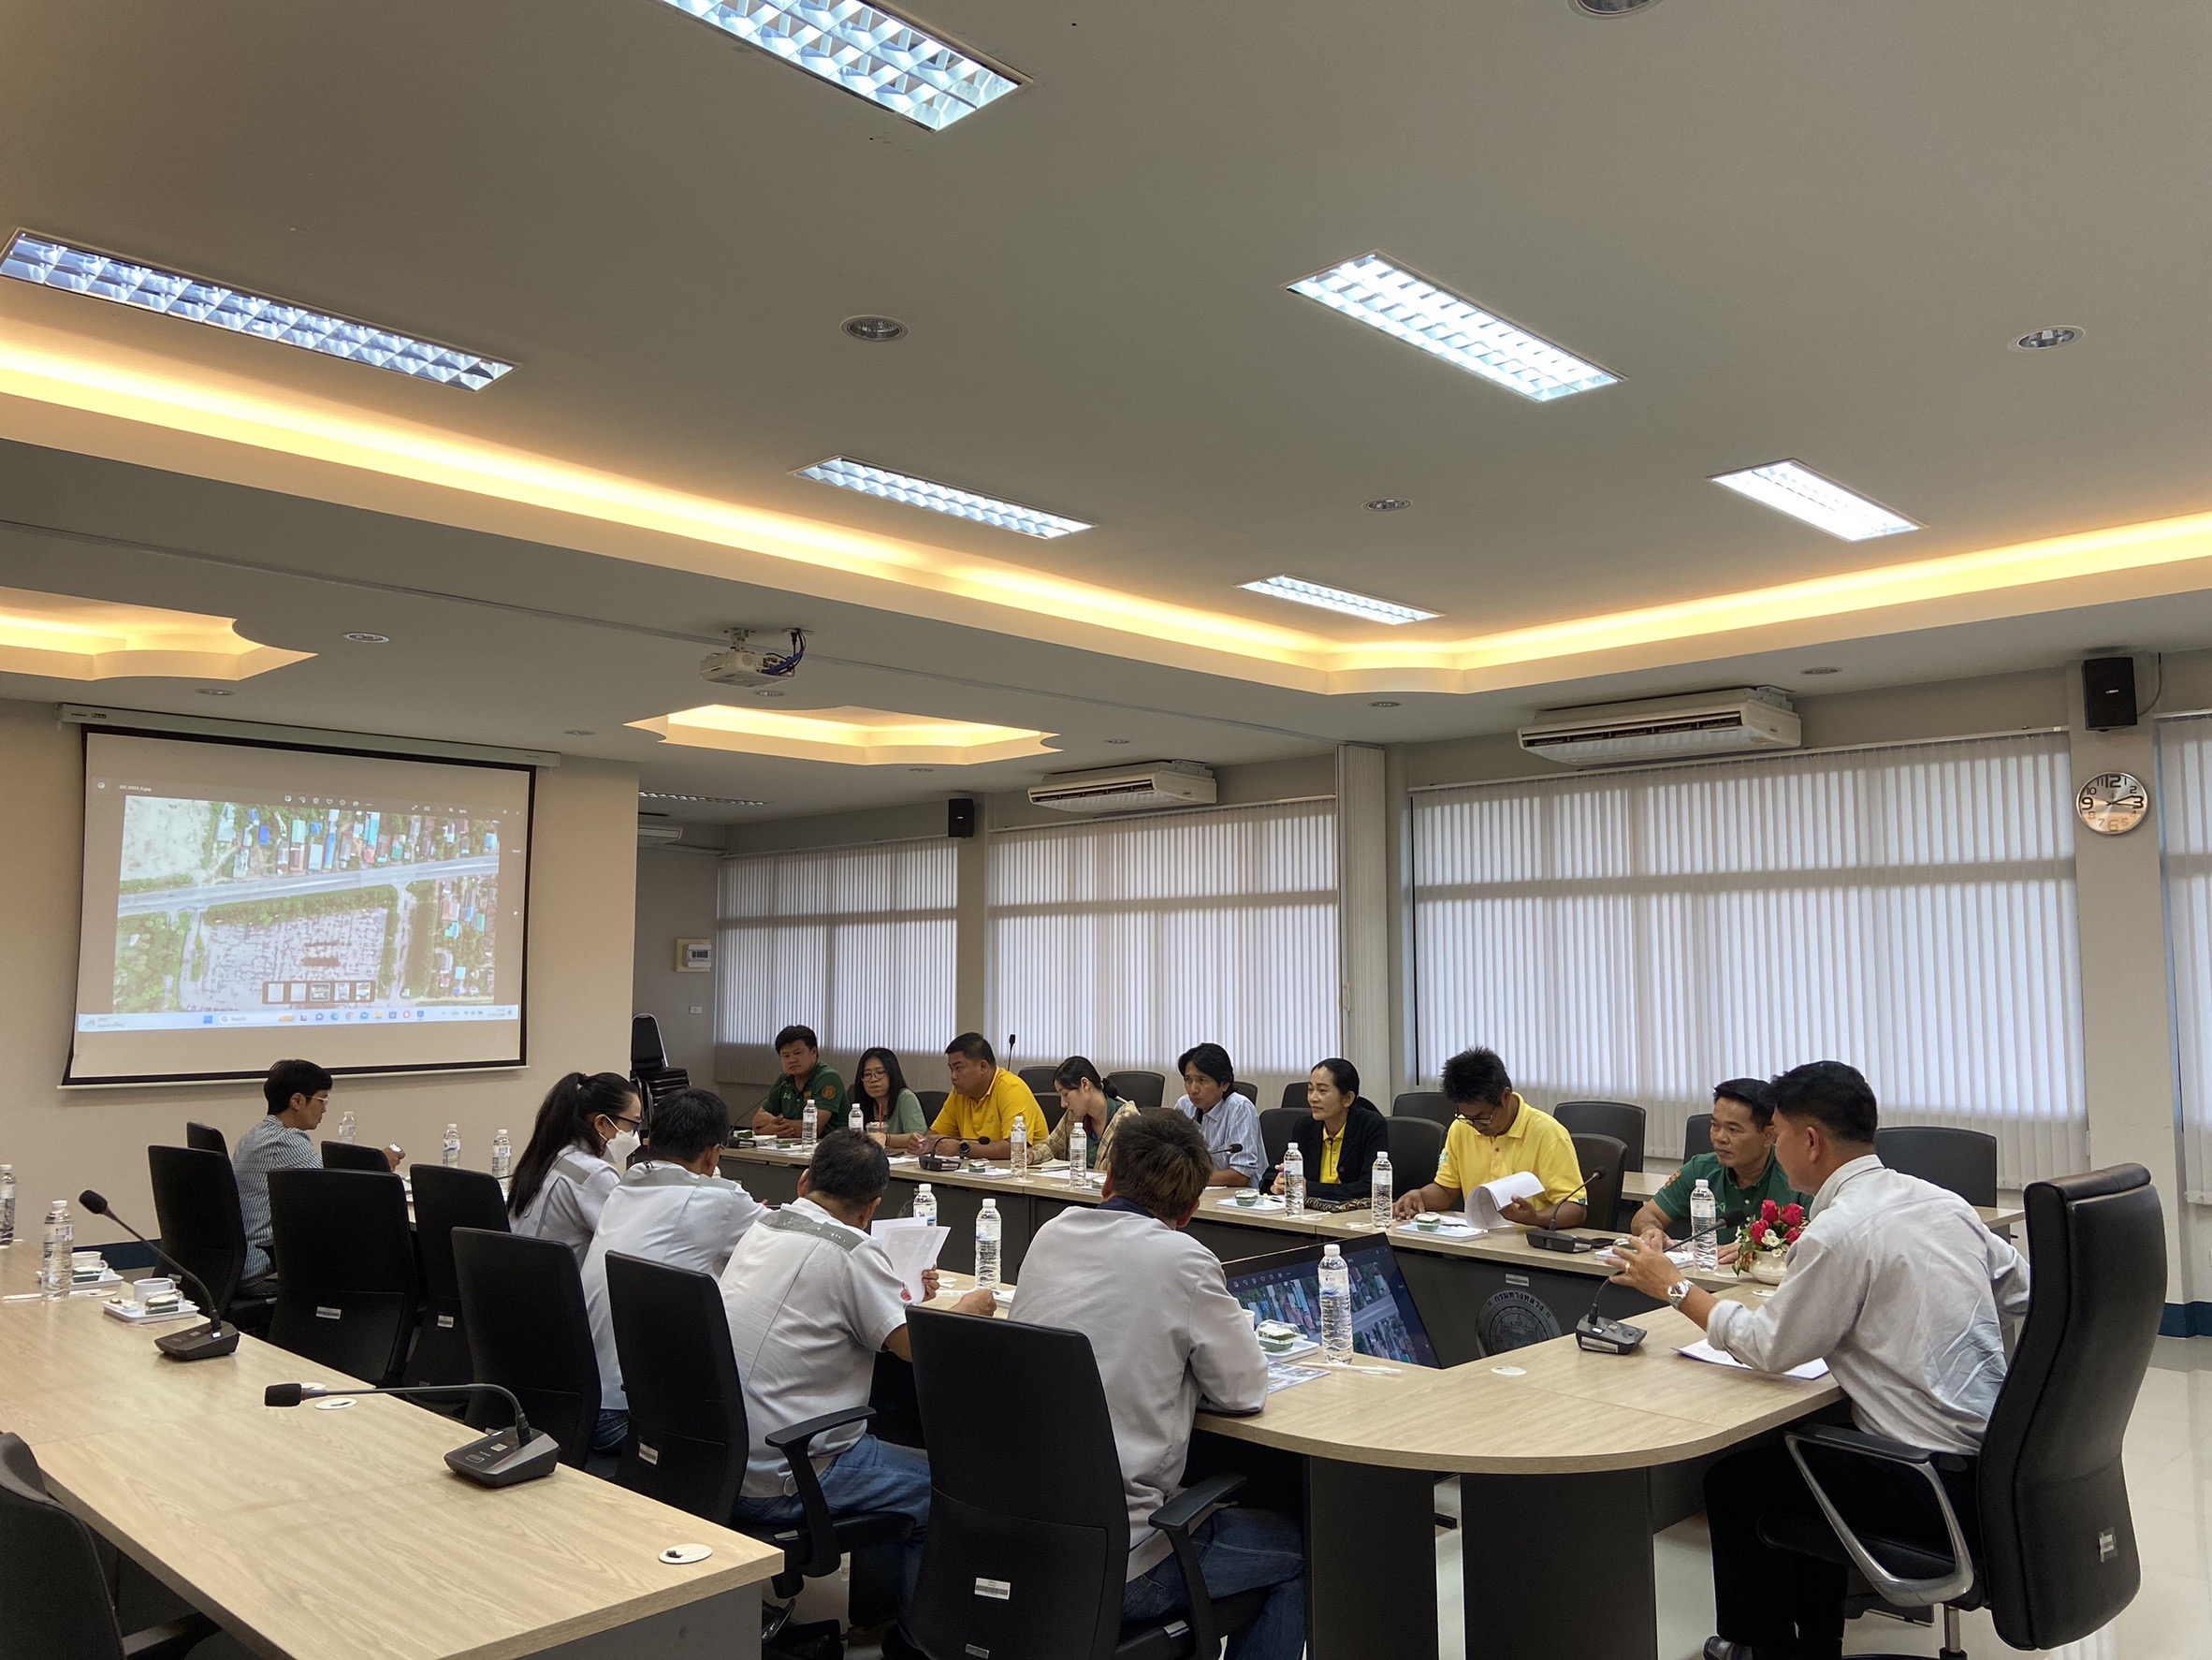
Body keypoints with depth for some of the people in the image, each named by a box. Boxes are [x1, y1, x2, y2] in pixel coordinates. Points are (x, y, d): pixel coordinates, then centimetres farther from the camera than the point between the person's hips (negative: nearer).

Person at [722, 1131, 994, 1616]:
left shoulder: (764, 1228, 7)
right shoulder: (851, 1250, -17)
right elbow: (920, 1347, -17)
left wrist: (903, 1294, 19)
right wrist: (968, 1309, 2)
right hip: (776, 1485, -8)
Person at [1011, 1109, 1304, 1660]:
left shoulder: (1050, 1236, 2)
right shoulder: (1182, 1259, -16)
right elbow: (1244, 1390, -6)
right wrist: (1221, 1324, 11)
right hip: (1113, 1564, -7)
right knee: (1294, 1550, 17)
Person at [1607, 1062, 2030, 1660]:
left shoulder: (1838, 1231, -20)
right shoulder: (1942, 1200, 3)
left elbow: (1769, 1347, -12)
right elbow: (2023, 1291, 14)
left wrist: (1675, 1287, -1)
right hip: (1997, 1453, 8)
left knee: (1732, 1479, 10)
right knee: (1801, 1440, 27)